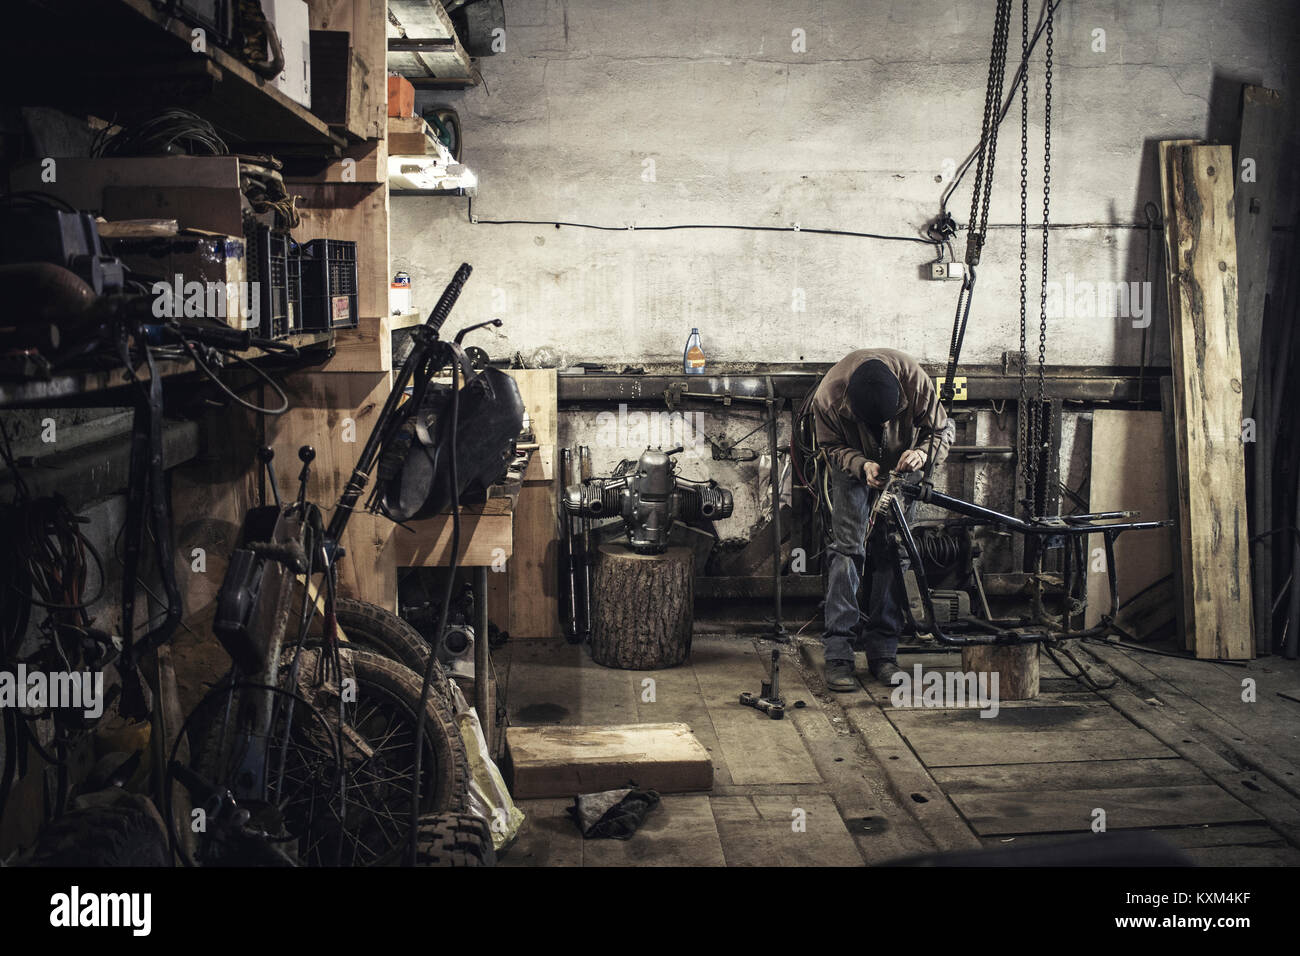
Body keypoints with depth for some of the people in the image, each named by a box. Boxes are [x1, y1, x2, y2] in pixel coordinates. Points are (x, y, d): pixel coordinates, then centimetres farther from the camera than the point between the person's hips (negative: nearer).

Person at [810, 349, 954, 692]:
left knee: (892, 552, -3)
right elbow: (832, 446, -14)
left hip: (901, 467, 1)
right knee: (847, 548, -12)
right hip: (854, 466, -1)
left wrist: (923, 453, -39)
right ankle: (838, 656, -11)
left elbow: (942, 430, -18)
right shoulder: (828, 396, -34)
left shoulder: (915, 380, -34)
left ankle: (882, 653, 3)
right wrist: (862, 466, -32)